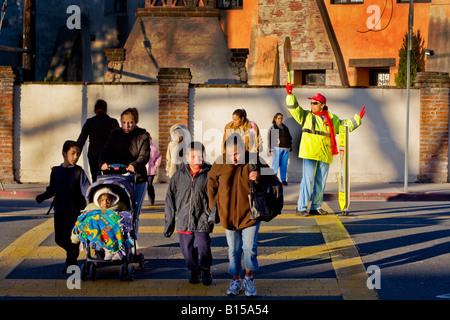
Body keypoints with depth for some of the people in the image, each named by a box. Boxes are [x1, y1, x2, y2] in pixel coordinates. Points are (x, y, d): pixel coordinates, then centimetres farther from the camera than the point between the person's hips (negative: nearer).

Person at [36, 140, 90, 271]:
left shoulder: (78, 172, -4)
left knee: (71, 238, -6)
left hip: (75, 210, -4)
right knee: (59, 238, 8)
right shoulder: (56, 171, 7)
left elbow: (87, 190, -5)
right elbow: (52, 190, 14)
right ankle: (72, 252, 35)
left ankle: (71, 262, 12)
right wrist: (42, 197, 2)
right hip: (59, 210, 4)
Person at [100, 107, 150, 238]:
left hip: (138, 179, -1)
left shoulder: (143, 136, 2)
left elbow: (144, 156, -10)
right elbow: (105, 152, 1)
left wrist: (134, 165, -31)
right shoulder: (114, 135, 9)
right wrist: (104, 162, -22)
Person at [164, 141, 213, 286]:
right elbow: (170, 198, 9)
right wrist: (169, 222, 9)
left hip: (202, 221, -2)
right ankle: (194, 271, 36)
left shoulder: (210, 175, -3)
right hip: (183, 221, 3)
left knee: (203, 248, -6)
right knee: (187, 250, 9)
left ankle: (206, 270, 23)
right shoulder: (179, 175, 3)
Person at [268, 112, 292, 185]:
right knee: (275, 164, -9)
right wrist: (271, 150, -10)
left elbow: (290, 138, 24)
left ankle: (283, 180, 9)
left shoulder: (285, 128, 17)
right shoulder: (272, 128, 2)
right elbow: (270, 140, -4)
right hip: (277, 149, -5)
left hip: (285, 149, 5)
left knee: (284, 165, 3)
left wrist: (290, 147, 18)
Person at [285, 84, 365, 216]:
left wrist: (358, 118, 18)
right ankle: (301, 207, -7)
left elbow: (346, 125, 26)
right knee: (308, 180, -11)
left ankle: (316, 207, 19)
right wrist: (290, 95, -12)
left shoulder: (332, 119, 16)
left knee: (321, 182, 8)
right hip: (309, 153, -4)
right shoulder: (306, 116, 9)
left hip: (325, 155, 4)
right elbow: (294, 108, -1)